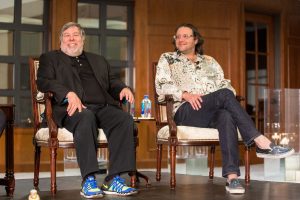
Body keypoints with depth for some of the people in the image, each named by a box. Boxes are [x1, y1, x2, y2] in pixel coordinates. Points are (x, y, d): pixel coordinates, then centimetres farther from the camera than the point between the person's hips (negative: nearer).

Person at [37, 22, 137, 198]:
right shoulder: (50, 58, 20)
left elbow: (112, 82, 27)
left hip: (103, 107, 4)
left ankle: (113, 180, -32)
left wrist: (123, 88, 1)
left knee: (125, 119, -28)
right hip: (74, 108, -4)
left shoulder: (99, 60, 33)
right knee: (86, 117, -39)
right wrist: (69, 94, -16)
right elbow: (43, 82, 3)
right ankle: (89, 181, -39)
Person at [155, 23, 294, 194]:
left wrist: (229, 97, -7)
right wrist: (185, 95, -15)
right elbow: (161, 86, 3)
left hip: (214, 112, 3)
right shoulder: (167, 59, 18)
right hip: (185, 112, -3)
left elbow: (225, 84, 18)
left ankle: (232, 176, -50)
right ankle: (262, 143, -39)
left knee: (226, 116, -37)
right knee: (225, 95, -32)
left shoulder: (209, 61, 27)